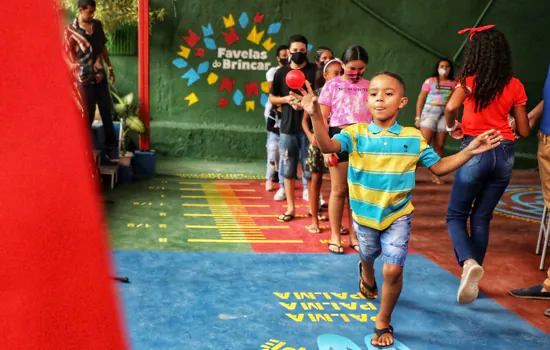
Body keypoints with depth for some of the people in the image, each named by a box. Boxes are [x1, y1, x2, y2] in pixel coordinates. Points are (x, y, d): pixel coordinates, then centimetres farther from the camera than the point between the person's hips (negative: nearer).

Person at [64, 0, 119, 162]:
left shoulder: (97, 25, 5)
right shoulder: (71, 31, -10)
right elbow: (68, 57, -8)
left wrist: (110, 68, 15)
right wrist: (72, 80, -17)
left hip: (100, 76, 5)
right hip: (84, 79, -4)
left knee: (107, 112, 6)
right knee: (88, 114, 3)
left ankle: (111, 149, 14)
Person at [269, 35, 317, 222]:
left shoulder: (315, 71, 2)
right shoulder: (282, 72, 9)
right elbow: (271, 98, 13)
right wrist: (285, 99, -7)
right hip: (288, 128, 2)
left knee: (310, 171, 0)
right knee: (289, 170, 6)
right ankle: (290, 208, 15)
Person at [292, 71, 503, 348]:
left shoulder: (413, 138, -9)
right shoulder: (356, 134, -14)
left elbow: (439, 167, -1)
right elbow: (327, 145, -32)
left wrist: (469, 151, -15)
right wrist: (316, 115, -49)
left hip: (398, 215, 0)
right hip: (365, 214, 1)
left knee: (394, 270, -10)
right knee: (368, 257, 26)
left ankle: (383, 322, 15)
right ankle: (367, 279, 65)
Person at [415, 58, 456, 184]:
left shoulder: (453, 84, 10)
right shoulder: (430, 81, 2)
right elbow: (421, 99, 1)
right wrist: (418, 117, -3)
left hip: (445, 114, 3)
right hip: (430, 112, -3)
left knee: (439, 145, 5)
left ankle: (435, 175, 11)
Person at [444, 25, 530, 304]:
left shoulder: (470, 80, -6)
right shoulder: (515, 85, 4)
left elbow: (451, 107, -24)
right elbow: (524, 131, 5)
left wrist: (452, 127, -3)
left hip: (476, 149, -4)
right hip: (505, 153, 4)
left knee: (456, 215, 8)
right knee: (481, 218, 15)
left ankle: (469, 263, -19)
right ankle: (472, 278, 20)